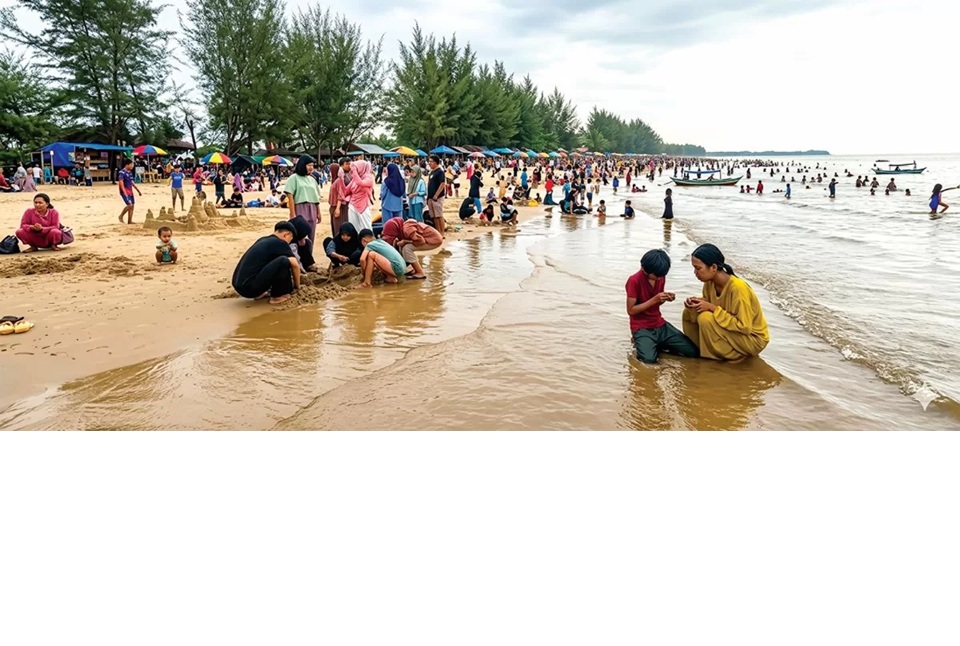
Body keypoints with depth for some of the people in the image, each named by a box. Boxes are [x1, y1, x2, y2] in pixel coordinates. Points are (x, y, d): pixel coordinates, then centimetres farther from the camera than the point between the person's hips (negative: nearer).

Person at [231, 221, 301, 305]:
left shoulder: (263, 240, 22)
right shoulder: (280, 243, -2)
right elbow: (295, 265, -9)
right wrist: (297, 286, 7)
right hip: (250, 287, -9)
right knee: (283, 261, -14)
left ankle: (258, 294, 17)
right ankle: (278, 295, 2)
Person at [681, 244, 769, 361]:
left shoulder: (738, 288, -31)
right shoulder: (710, 282, -9)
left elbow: (744, 327, -29)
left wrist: (712, 308, -28)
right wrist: (697, 302, -15)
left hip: (752, 339, -7)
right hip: (732, 331, 8)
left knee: (706, 318, -27)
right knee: (689, 313, -4)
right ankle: (701, 348, 6)